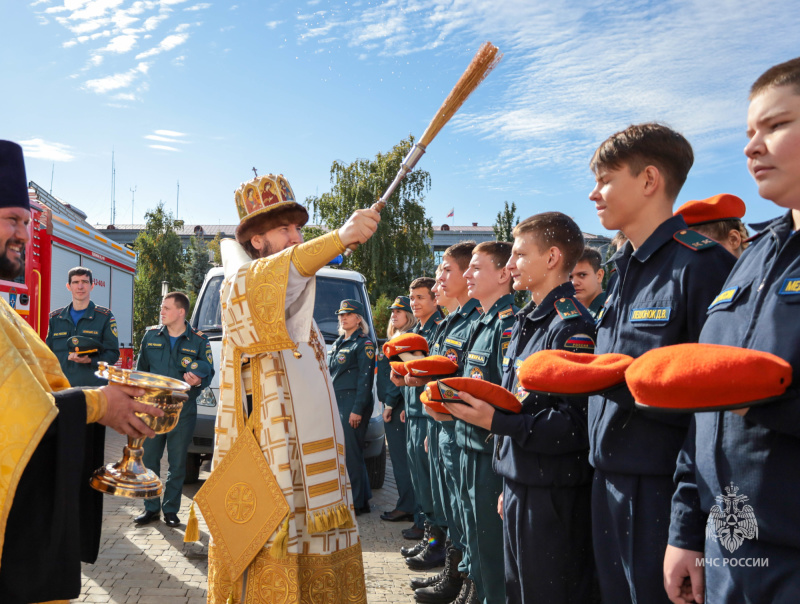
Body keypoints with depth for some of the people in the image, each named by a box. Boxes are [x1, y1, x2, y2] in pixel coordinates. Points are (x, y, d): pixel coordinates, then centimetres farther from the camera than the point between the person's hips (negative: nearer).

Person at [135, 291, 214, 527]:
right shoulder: (151, 335, 8)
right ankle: (151, 508, 22)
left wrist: (198, 381, -20)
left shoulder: (198, 341, 0)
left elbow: (208, 372, 2)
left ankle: (170, 509, 20)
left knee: (177, 464, 6)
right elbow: (140, 369, 16)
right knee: (148, 459, 7)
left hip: (182, 412, -2)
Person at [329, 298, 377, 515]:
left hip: (353, 403, -8)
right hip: (336, 403, 8)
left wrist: (357, 409, -17)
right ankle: (363, 498, 19)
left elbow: (365, 378, -12)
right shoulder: (338, 343, 19)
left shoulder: (364, 344, -5)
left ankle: (357, 502, 2)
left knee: (350, 452, -7)